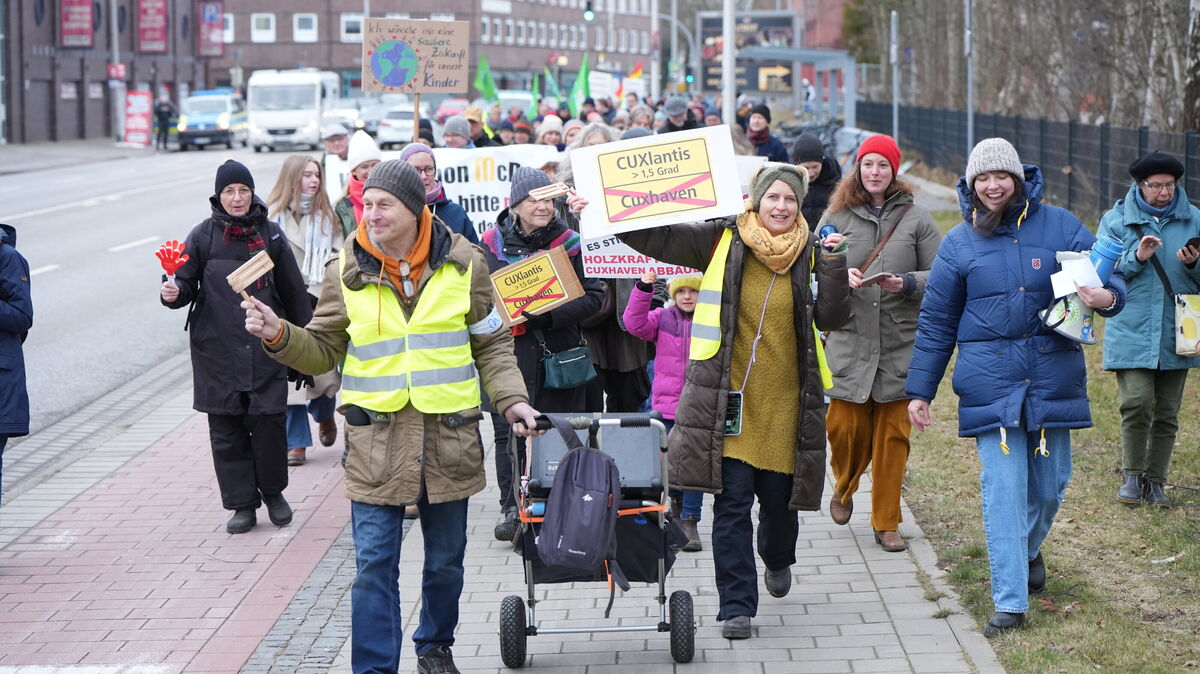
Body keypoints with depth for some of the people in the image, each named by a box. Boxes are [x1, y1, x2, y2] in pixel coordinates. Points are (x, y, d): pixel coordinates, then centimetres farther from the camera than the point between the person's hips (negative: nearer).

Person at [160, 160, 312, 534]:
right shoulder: (203, 235, 2)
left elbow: (293, 291, 10)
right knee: (226, 429, 2)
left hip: (265, 348, 0)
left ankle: (273, 491, 18)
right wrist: (174, 293, -17)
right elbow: (187, 283, 6)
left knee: (268, 421, -5)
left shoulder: (270, 234, 4)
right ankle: (242, 504, 12)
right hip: (217, 349, 0)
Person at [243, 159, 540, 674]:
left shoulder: (463, 264, 0)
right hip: (376, 435, -1)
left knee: (446, 560, 15)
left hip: (449, 435, 1)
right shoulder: (346, 271, -1)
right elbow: (324, 351, 6)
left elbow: (491, 344, 9)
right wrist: (279, 336, -12)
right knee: (374, 564, -5)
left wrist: (511, 399, -3)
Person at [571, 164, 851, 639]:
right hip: (729, 398, -1)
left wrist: (833, 263, -15)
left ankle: (777, 558, 45)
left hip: (784, 402, 1)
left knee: (779, 497, 10)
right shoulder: (724, 240, -1)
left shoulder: (809, 252, 1)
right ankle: (737, 606, 4)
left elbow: (830, 319, -5)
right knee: (732, 503, -3)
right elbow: (659, 239, 0)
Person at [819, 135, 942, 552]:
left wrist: (907, 283, -15)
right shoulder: (837, 217, 6)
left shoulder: (916, 220, 5)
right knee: (845, 426, -3)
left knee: (893, 433, 1)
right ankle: (844, 487, 30)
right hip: (849, 341, 0)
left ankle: (886, 522, 13)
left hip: (900, 344, 0)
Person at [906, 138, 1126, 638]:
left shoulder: (1059, 226, 3)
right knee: (1002, 489, -5)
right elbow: (936, 322, 11)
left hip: (1053, 379, 1)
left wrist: (1107, 297, -19)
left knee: (1050, 484, 11)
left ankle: (1028, 550, 43)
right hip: (990, 384, -1)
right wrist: (919, 390, 9)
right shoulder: (959, 243, 5)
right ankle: (1010, 601, -1)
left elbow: (1108, 276, 7)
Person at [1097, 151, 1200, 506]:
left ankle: (1155, 481, 19)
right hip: (1131, 332, -2)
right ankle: (1132, 475, 3)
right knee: (1137, 404, -15)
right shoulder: (1116, 220, 2)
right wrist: (1136, 258, -15)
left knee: (1167, 414, 6)